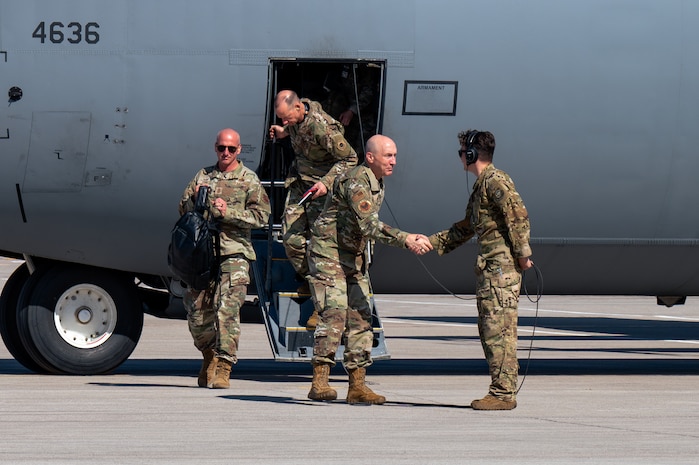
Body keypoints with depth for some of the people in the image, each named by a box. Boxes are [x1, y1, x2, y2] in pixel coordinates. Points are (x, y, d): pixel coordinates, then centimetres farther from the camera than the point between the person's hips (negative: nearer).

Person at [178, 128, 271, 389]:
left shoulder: (249, 180, 6)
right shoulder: (203, 176, 17)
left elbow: (260, 216, -1)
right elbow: (183, 209, 18)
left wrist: (228, 212, -12)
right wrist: (196, 200, -4)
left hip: (234, 253, -4)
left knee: (227, 311, -15)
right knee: (197, 311, 5)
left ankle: (223, 368, -15)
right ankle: (209, 357, 28)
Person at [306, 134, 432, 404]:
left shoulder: (377, 182, 11)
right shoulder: (356, 182, -20)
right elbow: (369, 225, -30)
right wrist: (406, 240, -34)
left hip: (354, 258, 9)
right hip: (329, 253, -9)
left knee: (360, 318, 4)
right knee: (335, 314, -17)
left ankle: (357, 387, 5)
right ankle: (319, 383, -16)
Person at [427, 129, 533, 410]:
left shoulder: (495, 181, -10)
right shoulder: (481, 185, 22)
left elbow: (518, 215, -20)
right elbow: (466, 228, 31)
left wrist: (523, 254, -20)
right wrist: (432, 242, 29)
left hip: (501, 266, -11)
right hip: (488, 268, 11)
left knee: (499, 330, -10)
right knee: (489, 331, 10)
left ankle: (503, 393, -11)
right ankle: (501, 390, 11)